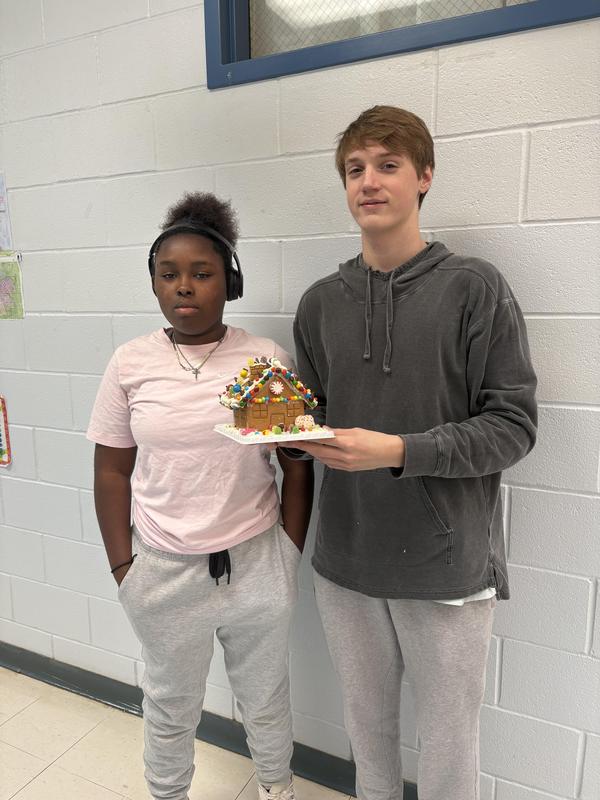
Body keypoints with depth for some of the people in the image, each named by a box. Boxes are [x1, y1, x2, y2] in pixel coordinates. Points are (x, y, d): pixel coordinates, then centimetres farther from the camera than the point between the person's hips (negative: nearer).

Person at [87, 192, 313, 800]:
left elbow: (298, 466, -2)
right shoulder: (129, 364, -5)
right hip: (164, 572, 1)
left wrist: (290, 554, -2)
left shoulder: (267, 359, -8)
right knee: (170, 709, 22)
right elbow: (112, 472, 1)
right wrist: (122, 566, 0)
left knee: (265, 700, 22)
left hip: (258, 566, 0)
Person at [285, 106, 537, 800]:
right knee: (366, 722, 24)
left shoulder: (474, 287, -8)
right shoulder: (321, 302, 5)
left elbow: (513, 425, -11)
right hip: (345, 561, 4)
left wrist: (397, 451, -23)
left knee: (447, 742, 16)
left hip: (447, 564, -3)